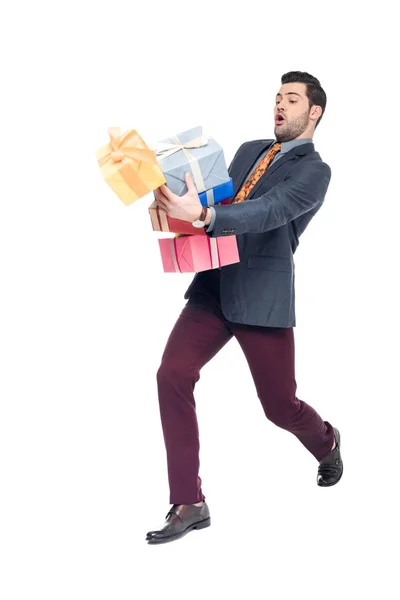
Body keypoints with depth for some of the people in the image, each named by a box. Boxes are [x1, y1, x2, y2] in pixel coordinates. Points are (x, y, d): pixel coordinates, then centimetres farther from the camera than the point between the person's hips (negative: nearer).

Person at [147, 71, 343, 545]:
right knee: (173, 376, -14)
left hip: (262, 296, -5)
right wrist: (184, 206, -8)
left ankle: (327, 443, 43)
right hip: (213, 288, 5)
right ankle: (189, 505, -7)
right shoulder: (249, 150, 15)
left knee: (280, 406, 5)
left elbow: (268, 212, -24)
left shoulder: (314, 171, -7)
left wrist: (202, 215, -40)